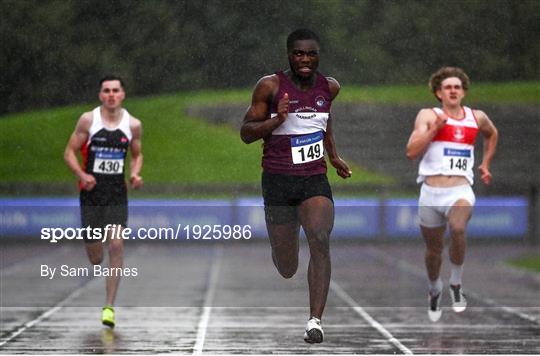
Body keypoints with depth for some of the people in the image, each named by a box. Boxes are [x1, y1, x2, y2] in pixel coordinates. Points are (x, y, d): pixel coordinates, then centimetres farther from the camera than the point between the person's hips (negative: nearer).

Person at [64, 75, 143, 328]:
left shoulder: (133, 125, 1)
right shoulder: (88, 120, -4)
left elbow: (137, 155, 16)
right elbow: (70, 152, -1)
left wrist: (135, 174, -5)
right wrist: (82, 175, -18)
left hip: (117, 193, 1)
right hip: (91, 191, 0)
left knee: (116, 246, -13)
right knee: (94, 256, 4)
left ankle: (109, 306, -6)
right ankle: (97, 263, 46)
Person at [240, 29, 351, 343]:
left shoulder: (329, 87, 6)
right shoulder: (270, 87, -6)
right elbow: (246, 133, -4)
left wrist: (334, 156, 27)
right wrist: (277, 120, -20)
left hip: (315, 180, 2)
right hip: (278, 180, -2)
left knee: (321, 241, -25)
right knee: (286, 269, 4)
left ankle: (315, 320, -26)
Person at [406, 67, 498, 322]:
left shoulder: (477, 118, 10)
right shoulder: (428, 116, 1)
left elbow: (492, 135, 35)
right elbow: (411, 152, -10)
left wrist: (485, 164, 28)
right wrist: (435, 128, -16)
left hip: (460, 191, 0)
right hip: (431, 192, 0)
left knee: (458, 228, -32)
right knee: (433, 249, 13)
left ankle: (456, 284, -12)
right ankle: (434, 290, 43)